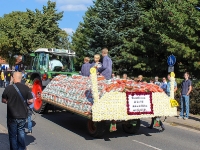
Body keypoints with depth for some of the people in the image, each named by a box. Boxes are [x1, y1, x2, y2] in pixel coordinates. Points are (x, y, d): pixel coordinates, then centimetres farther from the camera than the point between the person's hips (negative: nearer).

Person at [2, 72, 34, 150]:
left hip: (12, 116, -2)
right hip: (23, 115, 2)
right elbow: (31, 101, -7)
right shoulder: (26, 88, -9)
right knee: (21, 133, 18)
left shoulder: (8, 88, -13)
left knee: (13, 135, 11)